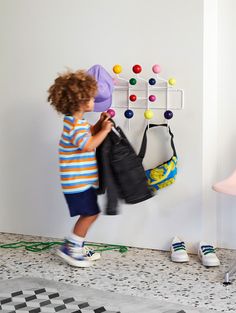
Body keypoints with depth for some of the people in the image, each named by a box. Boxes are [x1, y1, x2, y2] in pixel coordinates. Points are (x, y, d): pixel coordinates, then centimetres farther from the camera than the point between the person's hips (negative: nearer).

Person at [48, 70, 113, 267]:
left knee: (89, 214, 15)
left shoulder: (76, 121, 12)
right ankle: (69, 248, 4)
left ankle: (78, 247, 25)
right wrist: (105, 130, -17)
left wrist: (99, 124, 11)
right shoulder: (76, 125, -20)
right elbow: (89, 145, -26)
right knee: (90, 214, -6)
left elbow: (88, 135, 27)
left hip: (82, 179, 10)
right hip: (77, 181, -10)